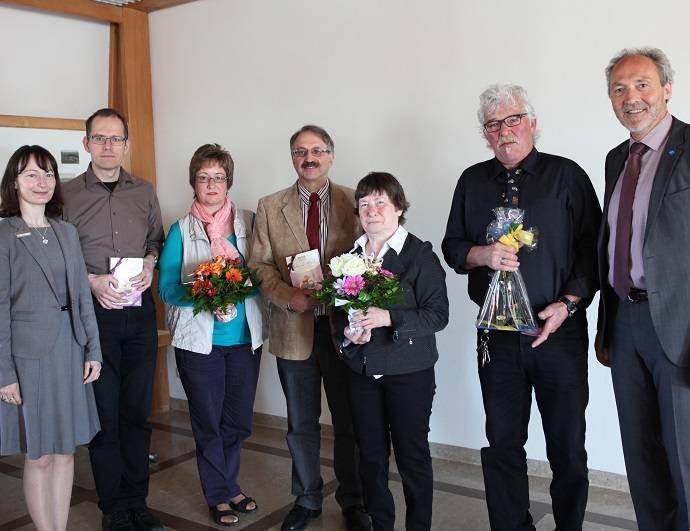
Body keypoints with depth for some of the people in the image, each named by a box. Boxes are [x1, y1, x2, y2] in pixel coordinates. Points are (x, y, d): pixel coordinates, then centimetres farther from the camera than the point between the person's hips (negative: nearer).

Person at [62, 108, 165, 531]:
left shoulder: (144, 191, 8)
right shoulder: (67, 194, -1)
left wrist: (150, 263, -3)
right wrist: (92, 281, -14)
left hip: (140, 309, 3)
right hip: (94, 311, -2)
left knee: (138, 409, 10)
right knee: (104, 412, 4)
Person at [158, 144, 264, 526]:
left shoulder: (249, 222, 3)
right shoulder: (180, 230, -2)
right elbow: (167, 287, -4)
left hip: (244, 337, 2)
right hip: (199, 339, -2)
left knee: (239, 419, 12)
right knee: (208, 422, 10)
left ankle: (226, 484, 35)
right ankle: (220, 494, 28)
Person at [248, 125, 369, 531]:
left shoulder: (353, 202, 0)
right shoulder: (270, 207, 5)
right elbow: (259, 263, 3)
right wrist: (287, 296, -13)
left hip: (343, 326, -1)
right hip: (294, 329, 2)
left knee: (349, 421, 9)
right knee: (302, 424, 14)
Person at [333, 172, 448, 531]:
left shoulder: (420, 255, -9)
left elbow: (438, 314, -14)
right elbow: (338, 311, 12)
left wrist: (389, 318, -26)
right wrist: (347, 332, -9)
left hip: (409, 373, -4)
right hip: (361, 371, 5)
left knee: (412, 455, 6)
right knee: (371, 455, 13)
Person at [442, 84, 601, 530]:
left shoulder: (567, 176, 0)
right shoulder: (473, 181, 9)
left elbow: (592, 248, -2)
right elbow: (453, 246, 11)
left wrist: (567, 305, -13)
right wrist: (483, 255, -10)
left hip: (560, 331, -2)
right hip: (497, 336, 3)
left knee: (568, 447, 7)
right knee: (502, 444, 9)